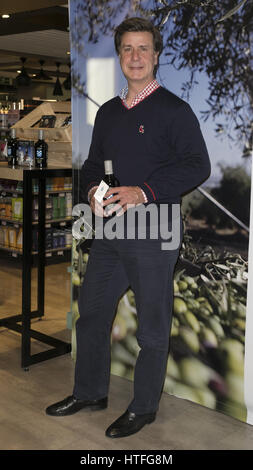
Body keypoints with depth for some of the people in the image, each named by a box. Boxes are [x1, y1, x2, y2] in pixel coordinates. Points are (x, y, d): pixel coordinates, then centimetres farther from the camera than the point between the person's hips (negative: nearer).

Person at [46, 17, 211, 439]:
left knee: (151, 327, 4)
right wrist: (92, 190, -2)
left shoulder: (174, 110, -4)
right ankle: (90, 392, 33)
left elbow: (197, 165, -13)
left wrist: (144, 191, -23)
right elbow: (92, 163, 21)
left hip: (153, 234, -7)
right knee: (91, 313, 15)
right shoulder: (108, 112, 16)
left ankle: (144, 407, 22)